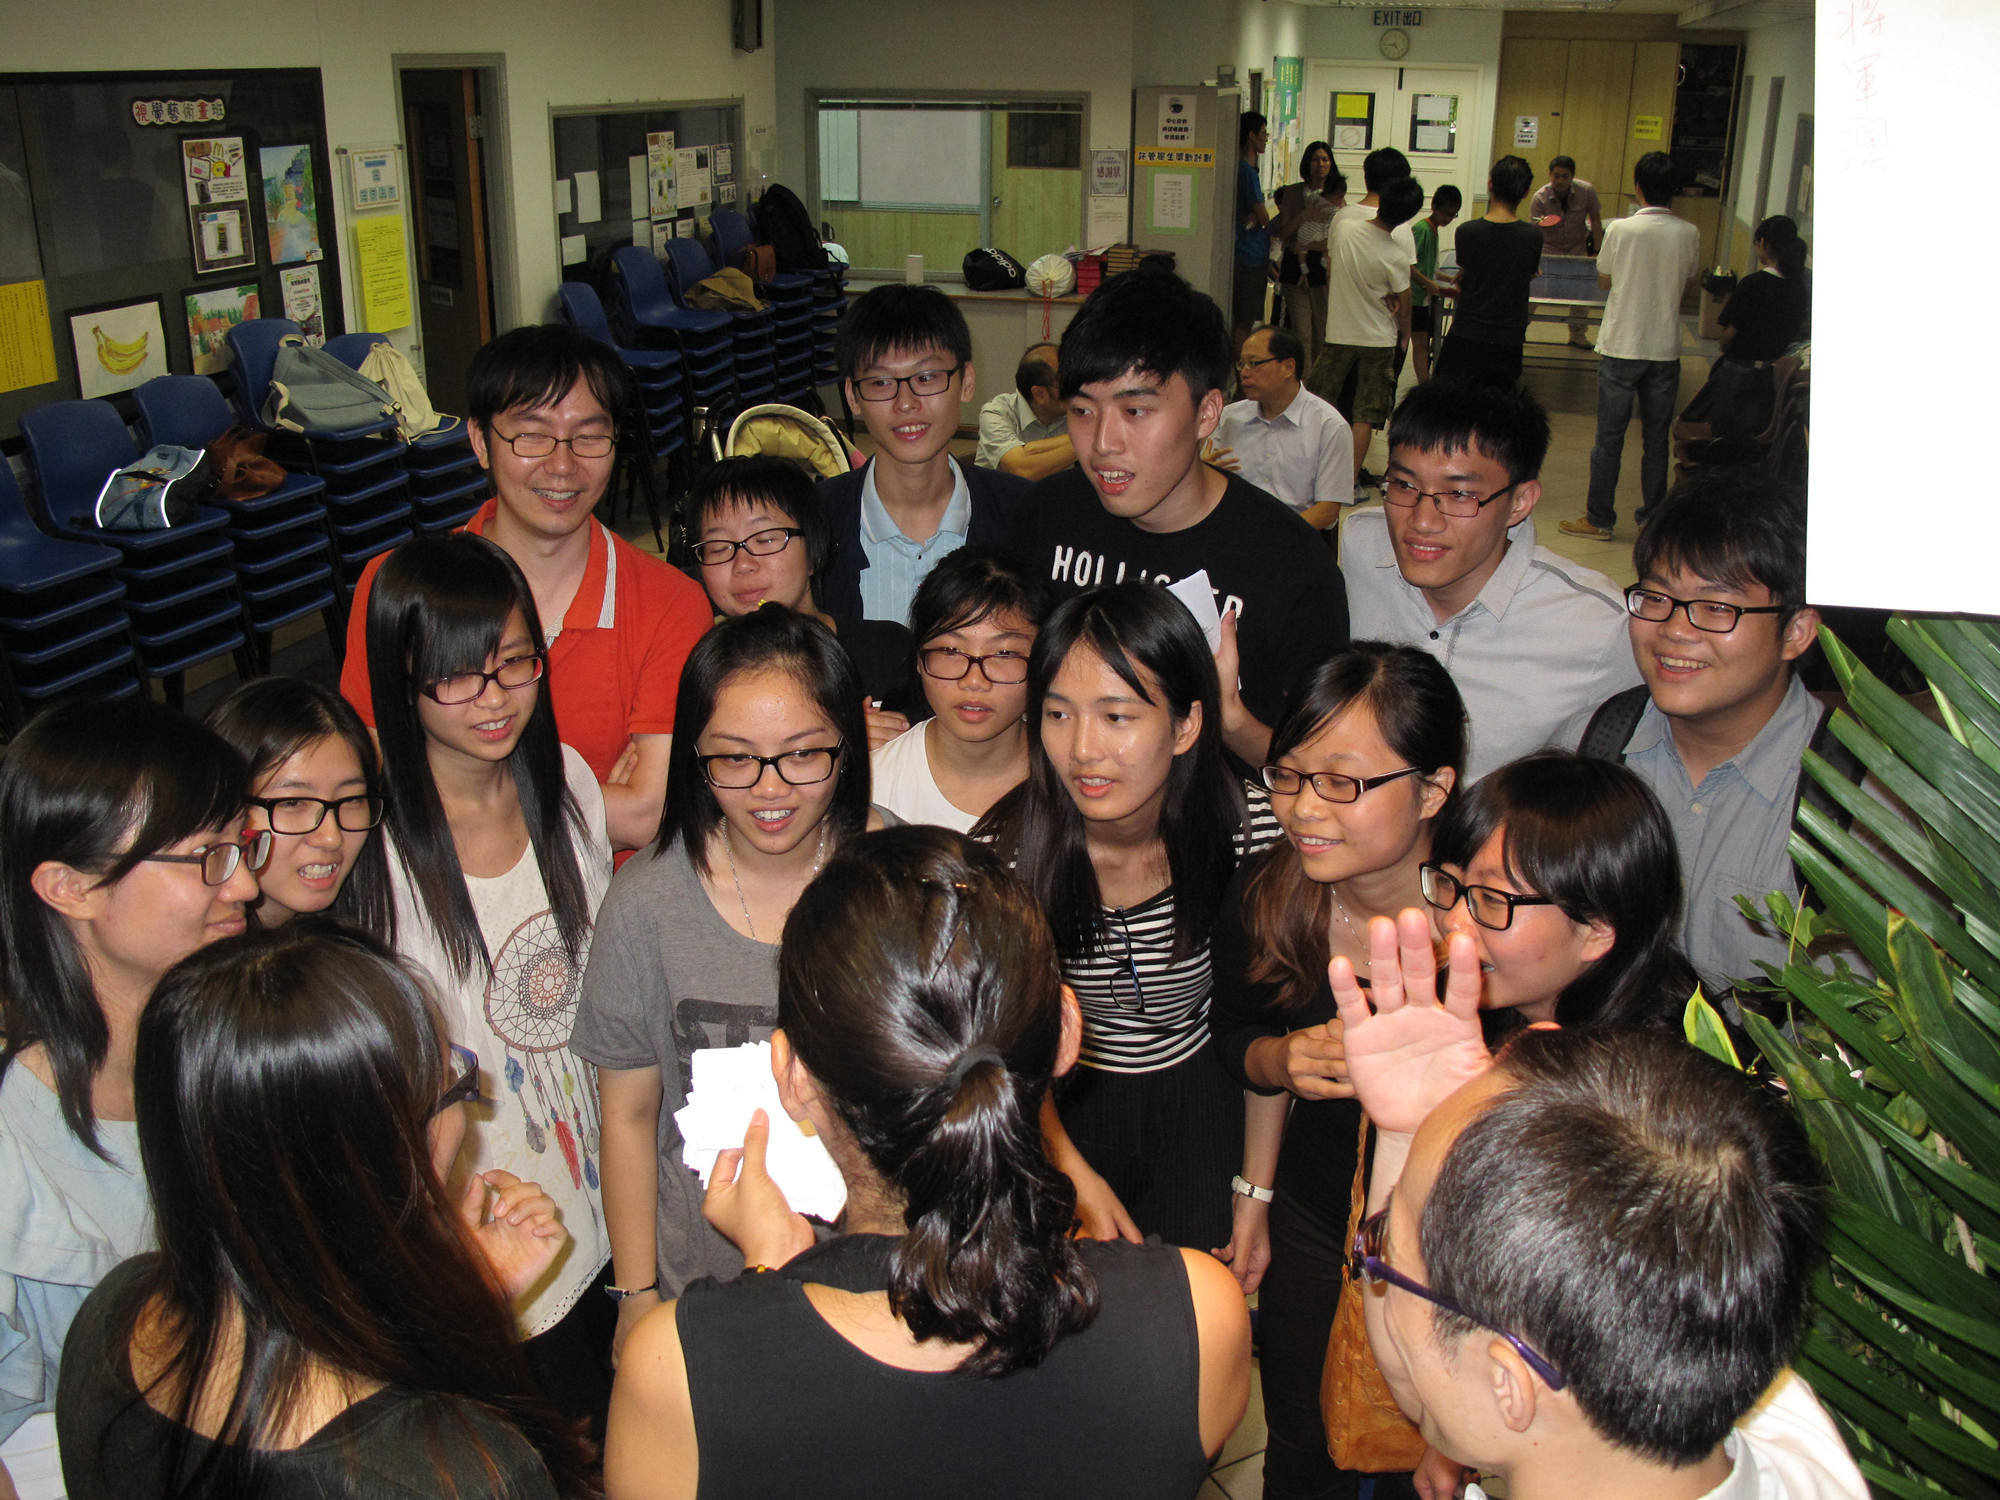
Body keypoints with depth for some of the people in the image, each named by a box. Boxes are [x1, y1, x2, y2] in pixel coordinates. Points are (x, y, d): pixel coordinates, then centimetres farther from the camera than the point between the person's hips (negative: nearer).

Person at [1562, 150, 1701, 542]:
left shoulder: (1622, 230, -12)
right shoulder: (1688, 234, -4)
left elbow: (1603, 280, 1)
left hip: (1621, 347, -3)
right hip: (1666, 348, 3)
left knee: (1609, 439, 5)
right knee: (1656, 439, 13)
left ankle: (1599, 519, 10)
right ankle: (1652, 516, 21)